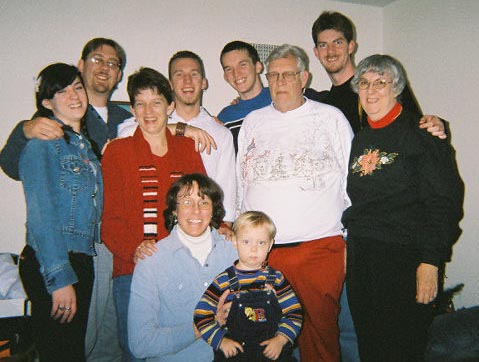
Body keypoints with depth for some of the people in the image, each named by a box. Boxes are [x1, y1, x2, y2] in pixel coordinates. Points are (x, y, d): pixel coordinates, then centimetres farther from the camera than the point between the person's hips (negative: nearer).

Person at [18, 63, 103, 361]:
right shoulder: (42, 141, -10)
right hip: (50, 266, -8)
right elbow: (41, 213, -18)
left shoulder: (84, 143, 13)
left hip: (81, 261, 8)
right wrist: (60, 278, -20)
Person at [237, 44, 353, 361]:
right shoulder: (253, 122, 13)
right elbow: (240, 185, 18)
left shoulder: (331, 118, 6)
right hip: (260, 249, 3)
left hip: (320, 247, -2)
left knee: (320, 329, 7)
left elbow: (352, 181, 7)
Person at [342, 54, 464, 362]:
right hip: (361, 256, 6)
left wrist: (430, 261, -16)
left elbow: (445, 201, -11)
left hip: (406, 256, -6)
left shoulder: (420, 133, -7)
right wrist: (347, 245, 13)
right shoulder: (360, 139, 12)